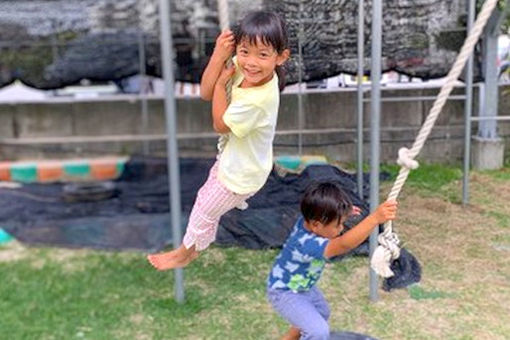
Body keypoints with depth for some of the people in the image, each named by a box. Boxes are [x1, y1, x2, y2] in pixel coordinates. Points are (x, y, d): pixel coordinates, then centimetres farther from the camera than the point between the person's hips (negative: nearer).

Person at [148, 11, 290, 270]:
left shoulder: (258, 99, -40)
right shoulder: (242, 70, -19)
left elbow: (220, 125, -23)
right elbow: (205, 93, -14)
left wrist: (221, 83, -21)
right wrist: (218, 57, -27)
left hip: (242, 173, -6)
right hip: (233, 157, 7)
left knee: (204, 211, 16)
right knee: (206, 197, 30)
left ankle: (185, 252, 43)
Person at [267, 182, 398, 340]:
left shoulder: (307, 221, -18)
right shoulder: (308, 244, -45)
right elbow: (343, 245, -63)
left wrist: (340, 213, -2)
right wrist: (375, 218, -73)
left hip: (301, 286, 9)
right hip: (285, 293, -9)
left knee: (322, 313, 30)